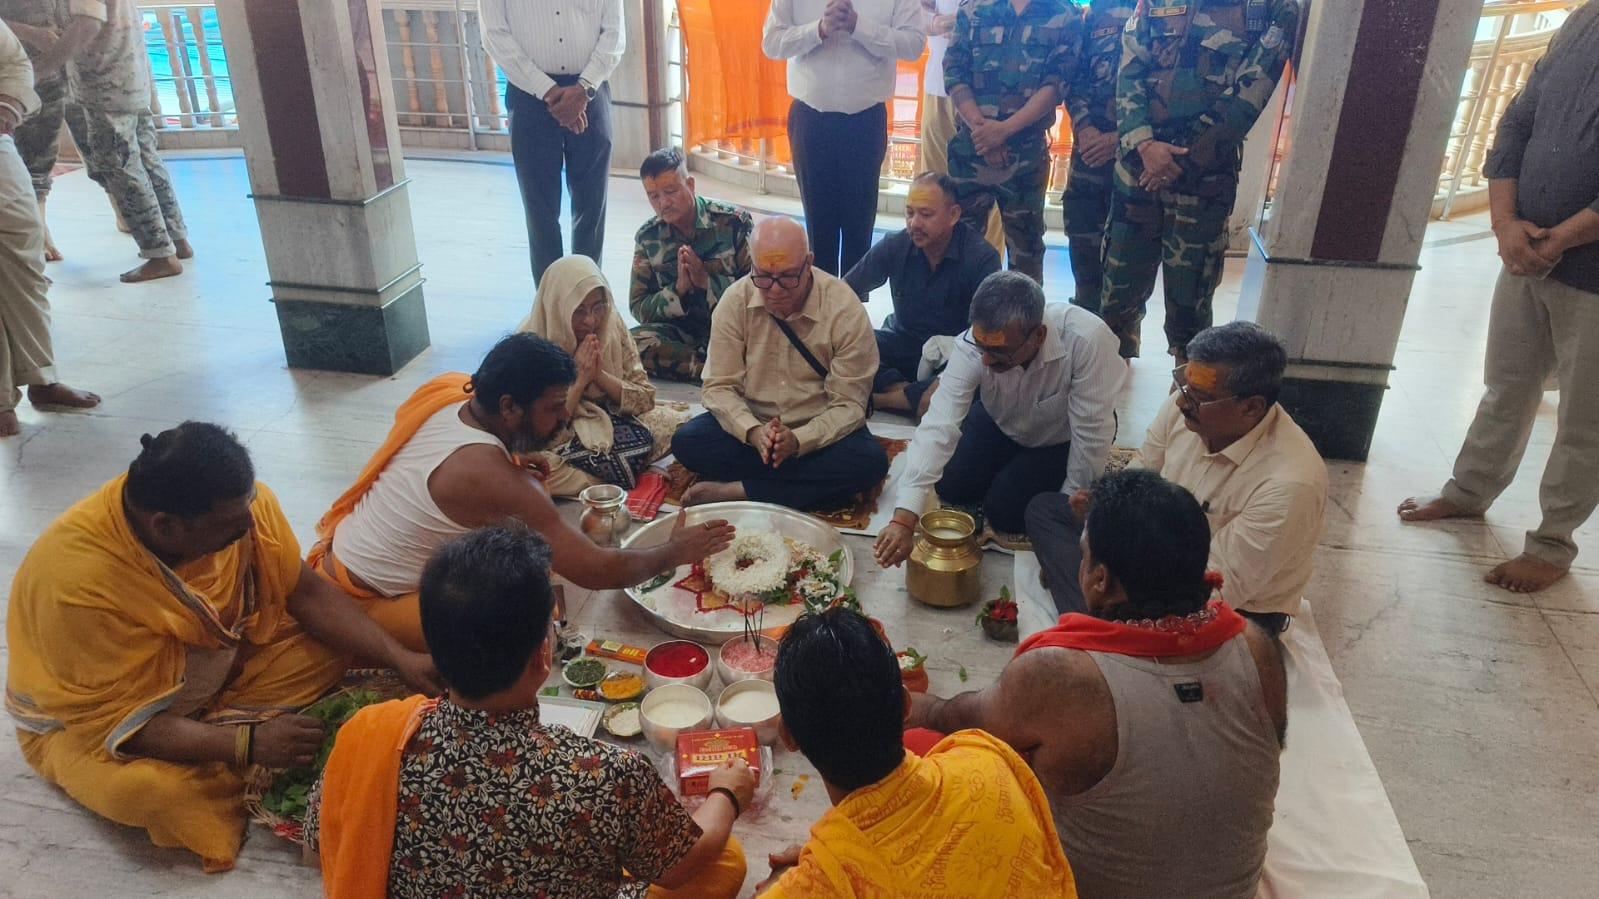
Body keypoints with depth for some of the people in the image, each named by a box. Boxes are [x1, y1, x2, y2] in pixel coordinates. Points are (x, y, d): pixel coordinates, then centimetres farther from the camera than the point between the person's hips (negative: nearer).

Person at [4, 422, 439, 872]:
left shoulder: (238, 504, -22)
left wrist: (399, 657, -19)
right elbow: (115, 721, -29)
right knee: (153, 788, -36)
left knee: (337, 640, -11)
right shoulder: (77, 582, -36)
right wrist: (247, 743, -36)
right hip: (85, 720, -5)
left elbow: (304, 592, -9)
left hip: (219, 671, 6)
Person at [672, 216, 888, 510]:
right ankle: (805, 485, -21)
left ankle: (737, 492, -27)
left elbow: (848, 403, -15)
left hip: (818, 432, -1)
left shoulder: (845, 309, -16)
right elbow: (719, 386, -8)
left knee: (870, 462, -31)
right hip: (751, 423, 2)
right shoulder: (735, 301, -10)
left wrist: (798, 441, -32)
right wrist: (753, 431, -28)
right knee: (686, 442, -24)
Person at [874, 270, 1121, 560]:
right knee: (951, 486, -6)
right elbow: (939, 427, -36)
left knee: (1006, 510, -14)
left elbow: (1092, 434, -30)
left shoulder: (1087, 340, -41)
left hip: (1063, 436, -3)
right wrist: (904, 519, -44)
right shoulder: (973, 346, -32)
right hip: (1000, 422, 3)